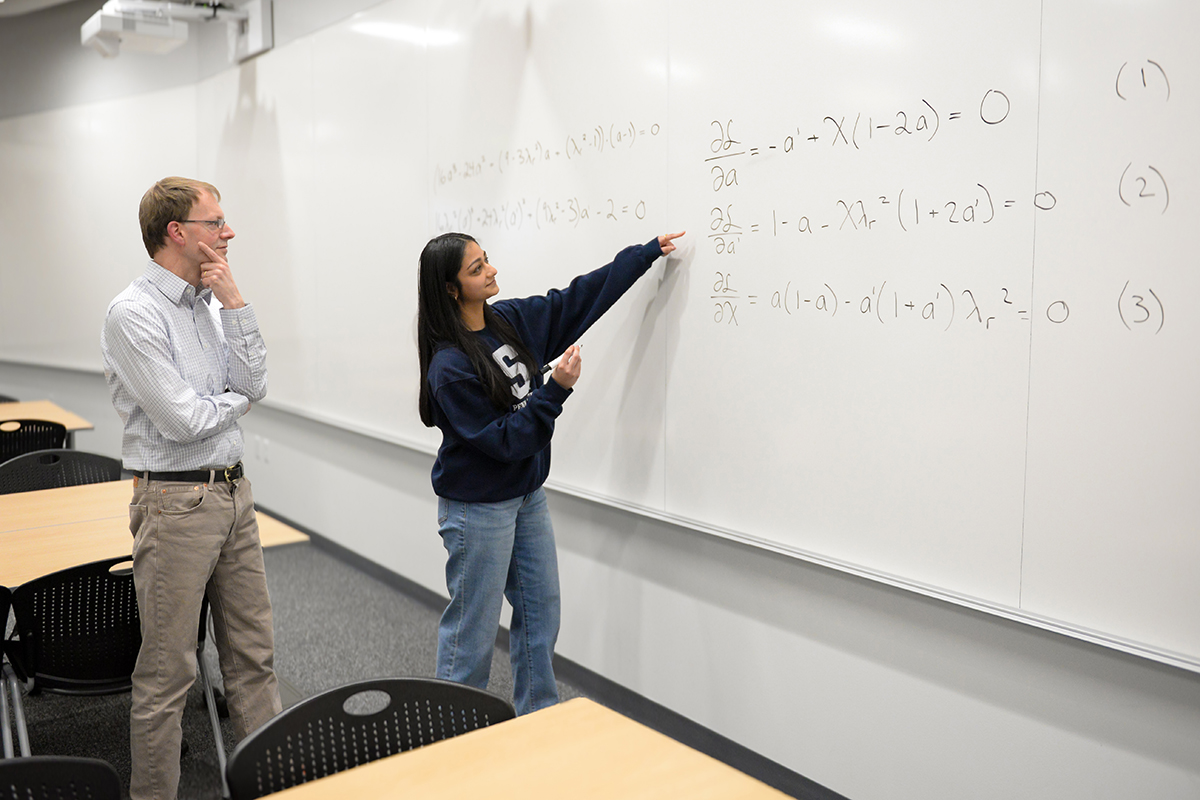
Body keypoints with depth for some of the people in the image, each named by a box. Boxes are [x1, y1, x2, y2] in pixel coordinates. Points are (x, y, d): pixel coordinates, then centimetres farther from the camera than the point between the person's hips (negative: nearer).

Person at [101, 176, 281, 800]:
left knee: (254, 652, 15)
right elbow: (183, 420, -19)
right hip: (176, 504, -8)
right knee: (167, 672, 3)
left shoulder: (208, 303, 10)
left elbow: (255, 384, 0)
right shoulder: (134, 314, -14)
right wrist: (237, 398, 0)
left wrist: (234, 302, -5)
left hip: (233, 492, 8)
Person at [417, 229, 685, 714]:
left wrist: (647, 252, 11)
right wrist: (556, 389, -26)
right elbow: (503, 440, -22)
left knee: (540, 612, 16)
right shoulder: (449, 368, -23)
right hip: (477, 508, -8)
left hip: (526, 496, 8)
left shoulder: (510, 320, -1)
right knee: (473, 626, 4)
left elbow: (580, 297, 8)